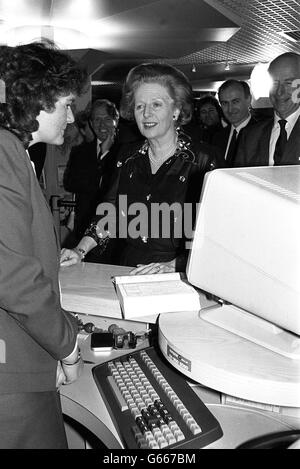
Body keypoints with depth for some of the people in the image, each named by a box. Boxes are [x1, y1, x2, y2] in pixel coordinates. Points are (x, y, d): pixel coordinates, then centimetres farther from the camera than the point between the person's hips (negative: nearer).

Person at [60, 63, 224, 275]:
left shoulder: (202, 163, -6)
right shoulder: (129, 159, 11)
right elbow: (110, 213, 14)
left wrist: (174, 265, -19)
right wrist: (80, 250, 2)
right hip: (128, 274, 3)